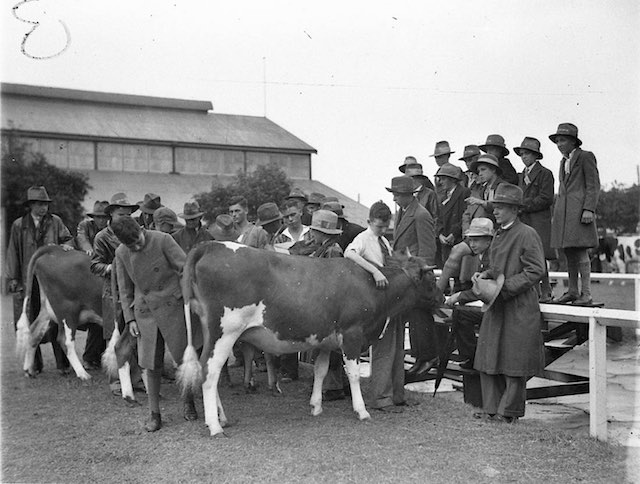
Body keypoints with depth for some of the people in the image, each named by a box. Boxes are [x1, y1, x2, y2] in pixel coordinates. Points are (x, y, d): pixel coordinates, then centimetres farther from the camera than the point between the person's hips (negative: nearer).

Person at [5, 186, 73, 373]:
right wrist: (12, 278, 2)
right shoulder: (18, 225, 4)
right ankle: (34, 364, 16)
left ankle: (62, 363, 7)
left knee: (56, 321, -1)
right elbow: (12, 253, 6)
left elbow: (67, 238, 16)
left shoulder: (55, 221, 5)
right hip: (28, 281, 0)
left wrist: (66, 246, -8)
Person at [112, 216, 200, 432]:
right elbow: (125, 290, 9)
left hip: (173, 306, -2)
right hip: (145, 311, 3)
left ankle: (188, 402, 26)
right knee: (152, 364, 3)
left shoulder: (163, 240, -12)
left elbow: (186, 267, -10)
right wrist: (129, 319, 5)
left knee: (184, 357, 4)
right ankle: (154, 414, 16)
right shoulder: (121, 254, 0)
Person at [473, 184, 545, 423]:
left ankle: (510, 410, 13)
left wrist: (505, 287, -19)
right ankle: (492, 407, 19)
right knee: (489, 358, 9)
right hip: (496, 306, 8)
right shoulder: (498, 235, 14)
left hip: (519, 309, -8)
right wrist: (484, 275, 4)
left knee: (514, 361, 1)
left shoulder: (527, 235, -10)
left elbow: (536, 272, -14)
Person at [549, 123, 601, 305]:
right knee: (569, 253, 7)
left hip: (579, 210, -7)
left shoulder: (586, 157, 0)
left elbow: (593, 185, -6)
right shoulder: (563, 162, 23)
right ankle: (572, 291, 12)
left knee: (580, 251, -11)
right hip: (563, 212, 7)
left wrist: (589, 209, -16)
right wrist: (556, 213, 20)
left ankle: (586, 294, -9)